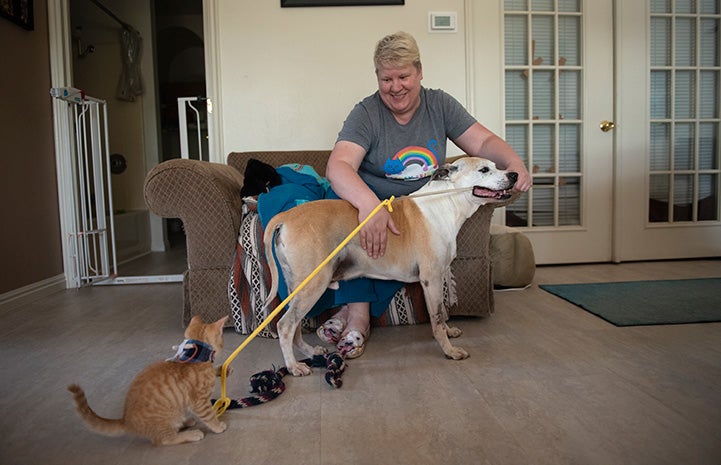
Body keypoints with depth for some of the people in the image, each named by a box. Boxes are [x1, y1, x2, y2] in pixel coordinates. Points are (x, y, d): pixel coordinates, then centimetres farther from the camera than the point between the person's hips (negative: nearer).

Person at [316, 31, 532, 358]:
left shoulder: (439, 105, 3)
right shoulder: (366, 114, -10)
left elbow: (483, 141, -1)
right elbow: (338, 167, -27)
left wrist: (514, 162, -24)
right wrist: (370, 206, -47)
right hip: (370, 202, -2)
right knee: (343, 203, -34)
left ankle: (354, 308, -25)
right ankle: (359, 313, -31)